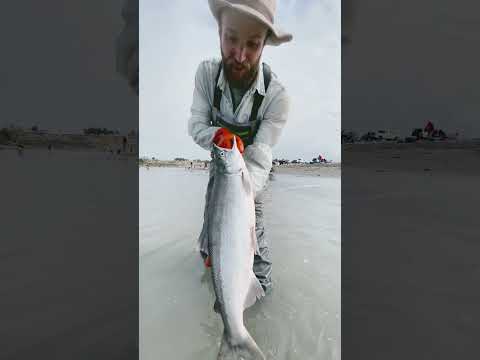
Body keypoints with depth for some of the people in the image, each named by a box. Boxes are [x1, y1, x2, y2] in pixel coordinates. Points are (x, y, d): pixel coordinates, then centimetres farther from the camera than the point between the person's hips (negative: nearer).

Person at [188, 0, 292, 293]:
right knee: (211, 214, 17)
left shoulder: (277, 96, -30)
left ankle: (262, 281, 23)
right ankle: (207, 253, 48)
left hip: (253, 171, -3)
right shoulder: (207, 73, -20)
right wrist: (217, 135, -42)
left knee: (253, 228, -4)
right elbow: (196, 124, -18)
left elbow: (259, 159, -33)